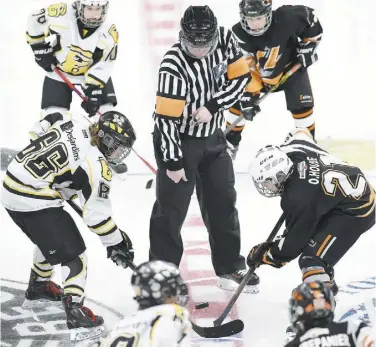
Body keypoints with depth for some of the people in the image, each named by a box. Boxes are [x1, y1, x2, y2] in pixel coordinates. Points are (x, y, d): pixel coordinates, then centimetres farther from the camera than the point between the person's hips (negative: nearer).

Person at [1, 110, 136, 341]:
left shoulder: (72, 126, 6)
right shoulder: (95, 165, -15)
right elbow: (97, 212, -13)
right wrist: (116, 243, -1)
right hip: (35, 204, -9)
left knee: (50, 237, 32)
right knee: (73, 254, -2)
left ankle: (38, 288, 48)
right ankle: (75, 312, -9)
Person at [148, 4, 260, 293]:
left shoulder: (225, 40, -13)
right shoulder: (173, 67, -29)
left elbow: (240, 76, -4)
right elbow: (166, 118, -25)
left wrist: (212, 106, -17)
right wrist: (173, 161, -21)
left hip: (212, 137, 6)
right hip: (179, 140, -6)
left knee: (223, 202, 13)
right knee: (171, 209, -3)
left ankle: (230, 266, 27)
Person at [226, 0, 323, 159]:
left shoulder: (286, 18, -36)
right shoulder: (239, 35, -31)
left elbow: (310, 17, -16)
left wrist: (307, 46, -14)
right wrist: (248, 96, -29)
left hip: (290, 67, -1)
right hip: (258, 72, 1)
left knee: (301, 106, -9)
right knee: (239, 103, -2)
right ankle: (230, 143, 18)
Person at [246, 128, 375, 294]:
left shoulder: (299, 199, -32)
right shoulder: (289, 149, -12)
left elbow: (293, 244, -21)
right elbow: (301, 132, 14)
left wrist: (262, 255, -6)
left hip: (355, 212, -10)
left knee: (313, 259, -18)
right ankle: (327, 285, 47)